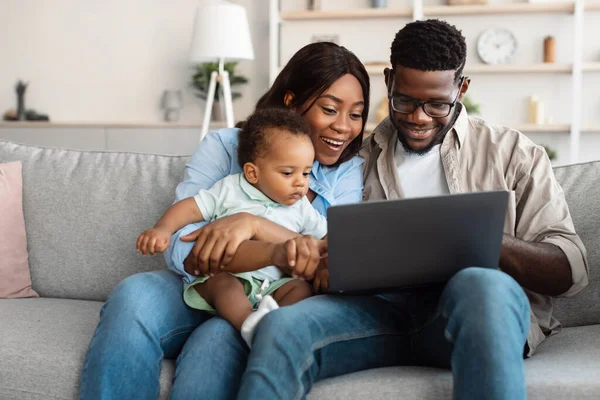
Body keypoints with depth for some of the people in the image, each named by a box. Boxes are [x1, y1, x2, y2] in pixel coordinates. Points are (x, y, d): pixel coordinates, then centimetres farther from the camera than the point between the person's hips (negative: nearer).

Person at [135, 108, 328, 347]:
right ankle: (249, 324, -57)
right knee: (223, 282, -35)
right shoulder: (229, 190, 6)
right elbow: (190, 208, 2)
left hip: (270, 287, 3)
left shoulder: (301, 209, 15)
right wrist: (162, 229, -15)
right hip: (223, 275, -3)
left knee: (301, 287, -23)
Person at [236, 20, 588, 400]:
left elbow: (570, 269, 3)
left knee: (481, 285, -37)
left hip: (486, 308, -1)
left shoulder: (513, 153, 11)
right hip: (382, 305, 2)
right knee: (282, 326, -29)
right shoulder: (361, 158, 19)